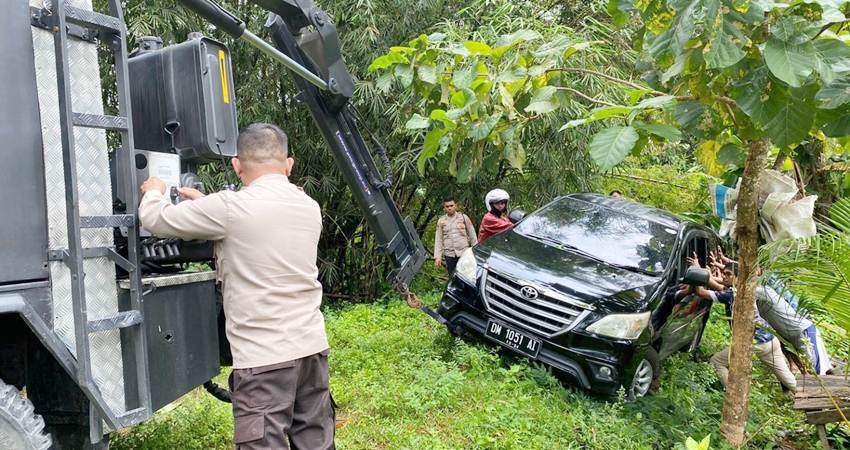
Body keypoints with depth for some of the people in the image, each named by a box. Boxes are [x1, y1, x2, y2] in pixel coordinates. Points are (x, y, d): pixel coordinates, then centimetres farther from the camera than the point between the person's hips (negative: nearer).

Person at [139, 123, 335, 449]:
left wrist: (153, 191, 21)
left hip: (264, 358, -6)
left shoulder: (232, 208, -12)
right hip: (312, 347, 7)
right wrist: (206, 203, 29)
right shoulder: (309, 208, 7)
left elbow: (156, 220, 0)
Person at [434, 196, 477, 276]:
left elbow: (472, 235, 6)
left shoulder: (463, 217, 3)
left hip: (464, 253, -1)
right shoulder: (441, 221, 6)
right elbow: (438, 240, 6)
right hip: (449, 255, 1)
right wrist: (437, 256, 0)